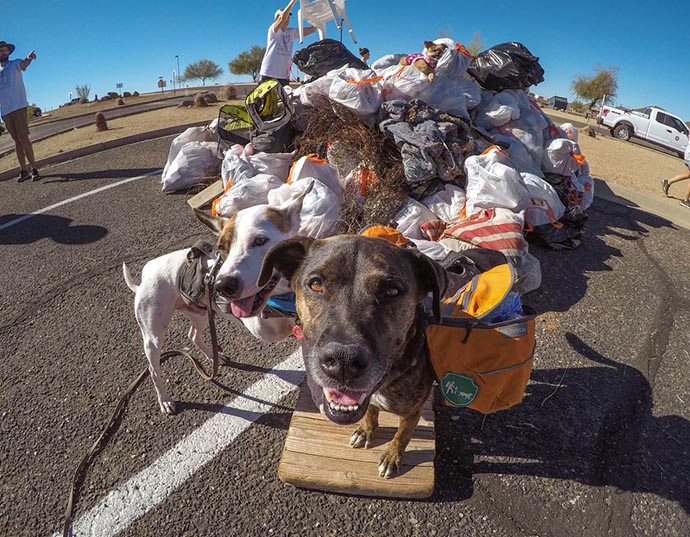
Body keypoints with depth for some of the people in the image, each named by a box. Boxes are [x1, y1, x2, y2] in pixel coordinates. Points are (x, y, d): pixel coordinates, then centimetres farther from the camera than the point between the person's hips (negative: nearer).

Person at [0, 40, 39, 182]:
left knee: (23, 138, -12)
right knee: (17, 140, 7)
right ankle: (23, 170, 10)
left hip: (19, 107, -5)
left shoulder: (15, 64, 5)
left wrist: (29, 58, -42)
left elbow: (23, 64, -20)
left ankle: (33, 168, -10)